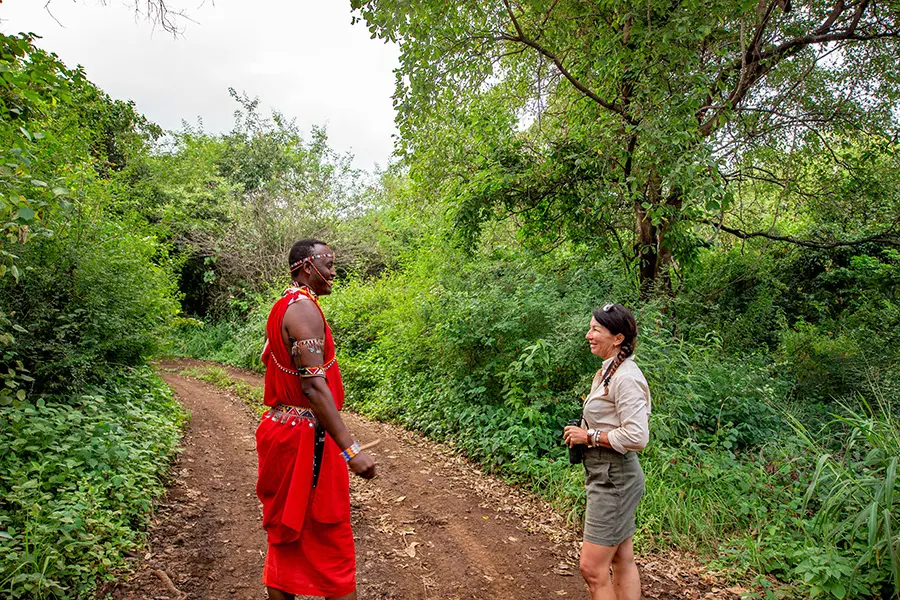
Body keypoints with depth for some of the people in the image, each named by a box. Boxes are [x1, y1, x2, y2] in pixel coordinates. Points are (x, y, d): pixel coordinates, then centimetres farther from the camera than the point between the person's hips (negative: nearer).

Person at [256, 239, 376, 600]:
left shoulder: (281, 307, 14)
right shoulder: (304, 308, -17)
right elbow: (313, 385, -26)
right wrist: (351, 450, -29)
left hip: (281, 429, 10)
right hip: (305, 438, -10)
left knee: (286, 534, 17)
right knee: (330, 539, 0)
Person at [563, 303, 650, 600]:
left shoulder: (626, 377, -20)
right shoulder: (607, 371, 11)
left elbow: (636, 437, -25)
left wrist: (590, 436, -17)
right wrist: (584, 434, 7)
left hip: (614, 477, -10)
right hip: (605, 473, 10)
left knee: (592, 568, -3)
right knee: (622, 561, 18)